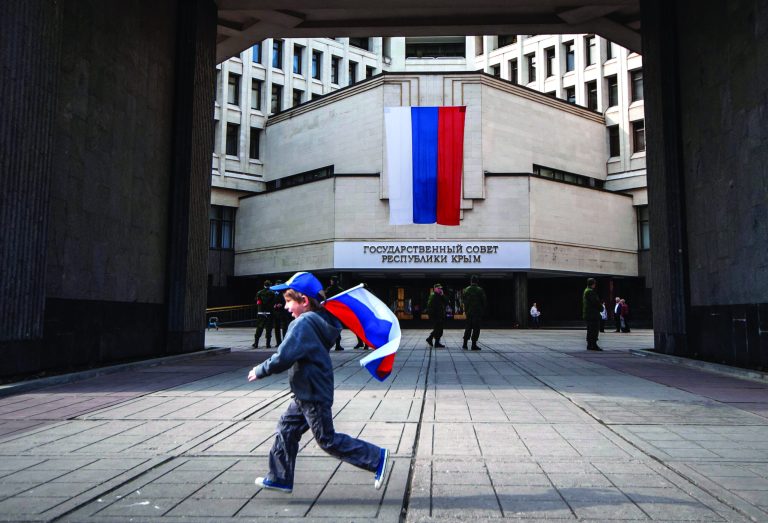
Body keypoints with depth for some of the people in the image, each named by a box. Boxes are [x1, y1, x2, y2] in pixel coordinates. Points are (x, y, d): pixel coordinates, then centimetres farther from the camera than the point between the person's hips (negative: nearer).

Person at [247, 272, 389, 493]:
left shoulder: (303, 324, -23)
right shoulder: (320, 320, 7)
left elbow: (284, 357, -27)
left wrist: (260, 371, -13)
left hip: (314, 395, -10)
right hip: (307, 393, 10)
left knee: (328, 439, 0)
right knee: (286, 429, 16)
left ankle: (376, 457, 6)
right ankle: (279, 478, 27)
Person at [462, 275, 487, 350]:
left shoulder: (466, 290, 3)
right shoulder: (480, 290, -8)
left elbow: (463, 300, 7)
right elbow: (484, 301, -8)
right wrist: (483, 310, 3)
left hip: (469, 312, 4)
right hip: (478, 312, -4)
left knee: (468, 328, 13)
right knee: (476, 328, 1)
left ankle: (465, 344, 11)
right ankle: (474, 345, -1)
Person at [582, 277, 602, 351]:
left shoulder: (586, 291, 18)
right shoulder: (591, 291, -15)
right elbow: (596, 302, -19)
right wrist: (601, 308, -2)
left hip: (587, 314, 11)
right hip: (593, 314, -11)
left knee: (590, 330, 13)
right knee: (595, 329, -9)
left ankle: (589, 345, 15)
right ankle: (593, 345, -11)